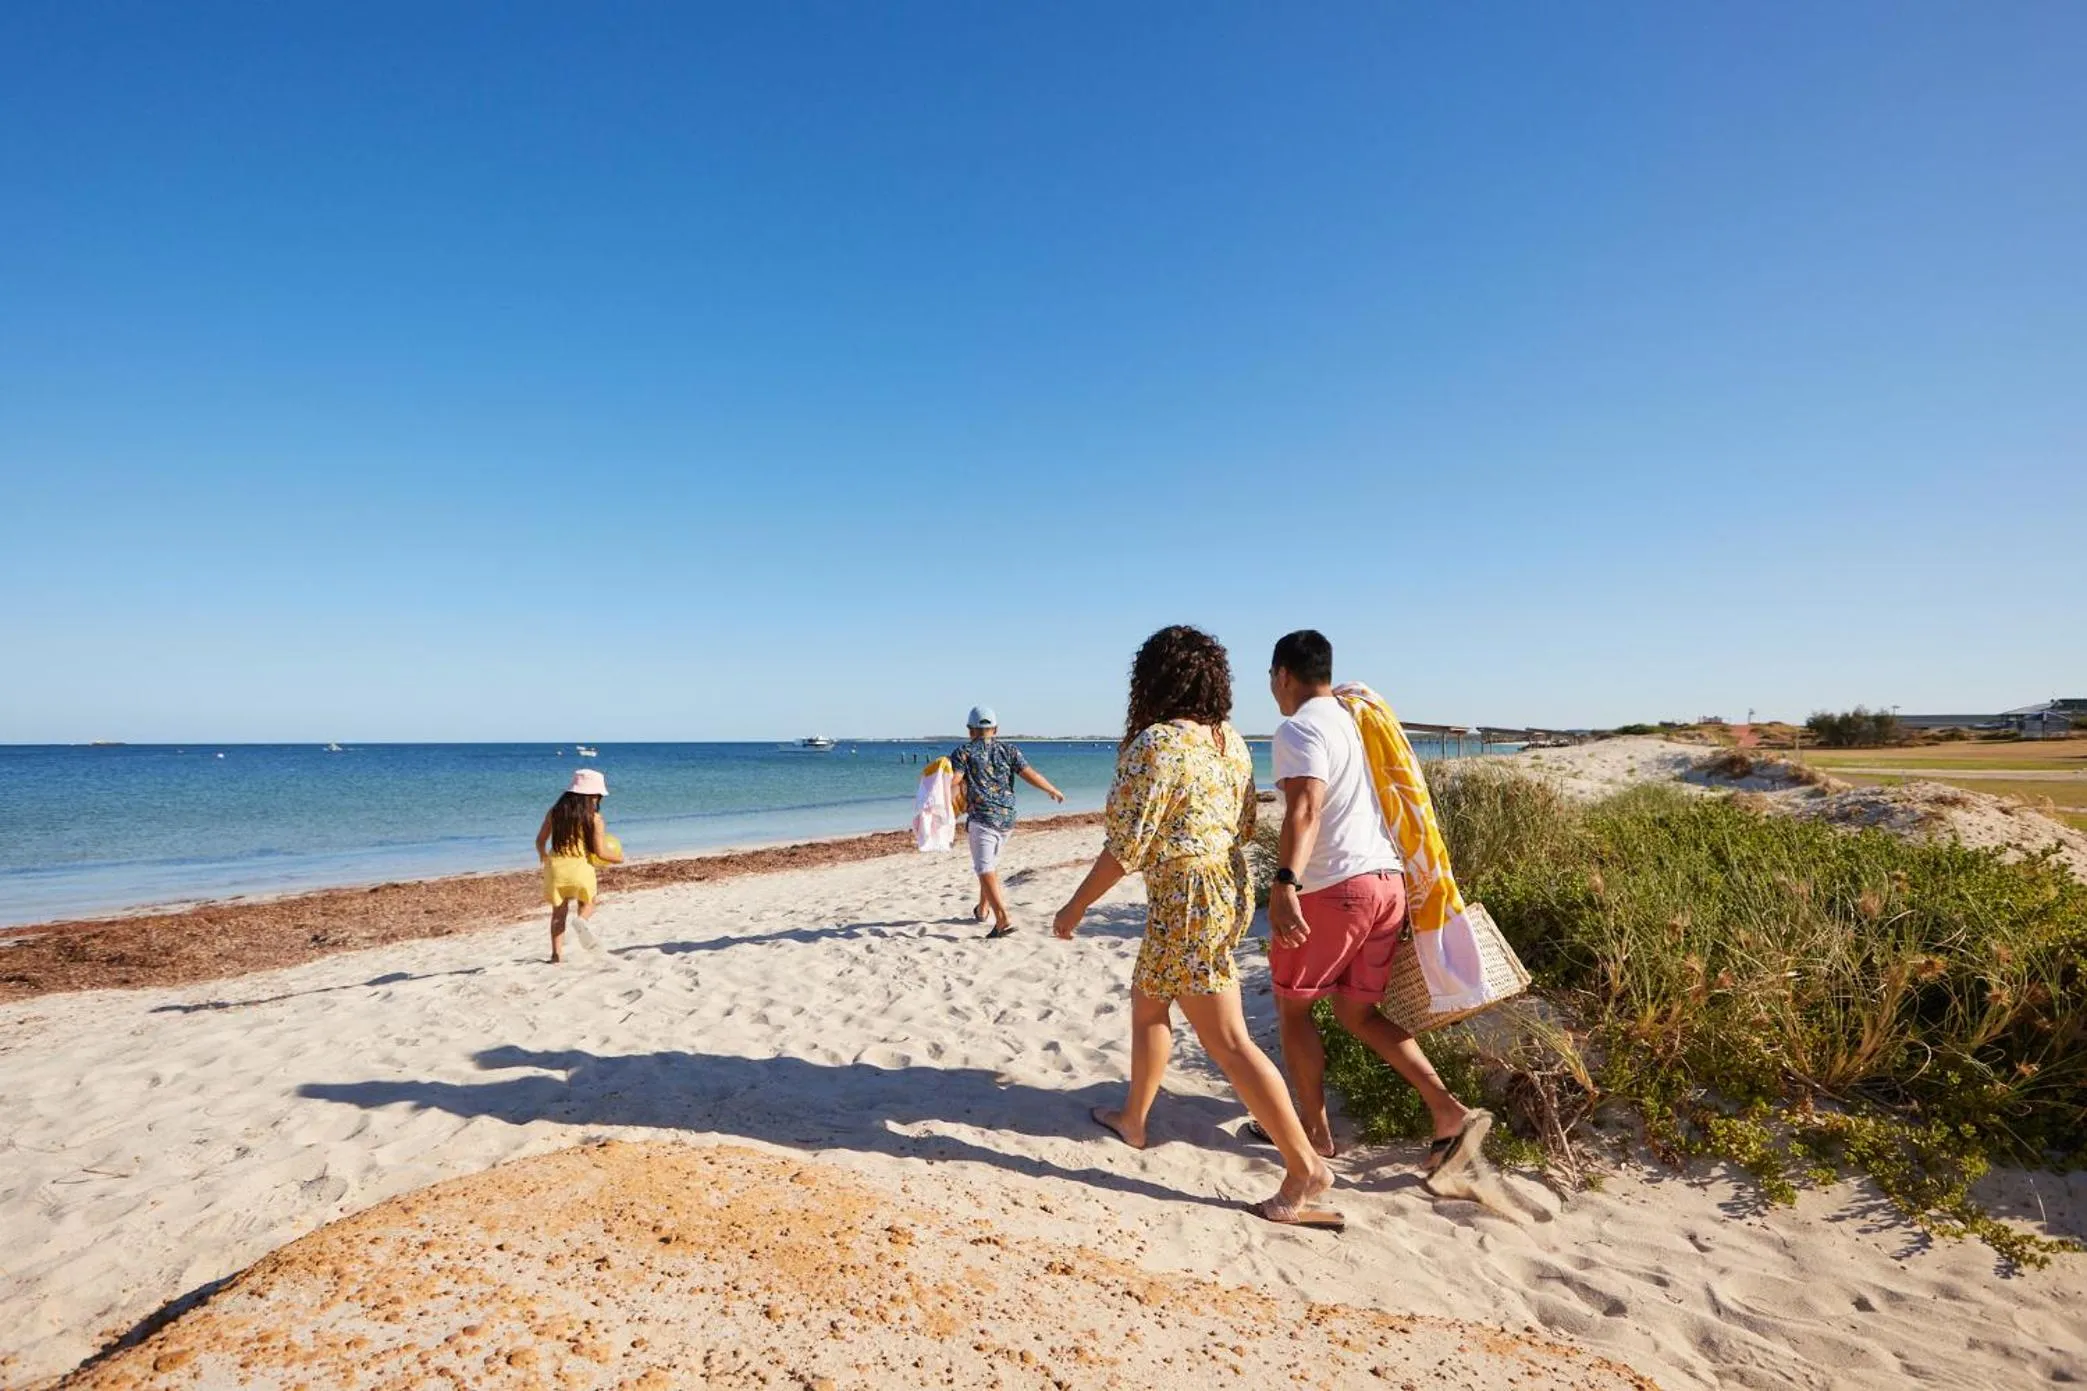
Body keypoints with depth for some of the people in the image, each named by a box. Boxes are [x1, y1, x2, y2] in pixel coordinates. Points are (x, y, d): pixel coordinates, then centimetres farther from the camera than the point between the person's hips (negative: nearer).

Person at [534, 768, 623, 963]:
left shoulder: (555, 811, 4)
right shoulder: (594, 818, -6)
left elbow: (540, 841, 11)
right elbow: (600, 852, -10)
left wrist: (543, 856, 33)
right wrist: (618, 858, 10)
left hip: (555, 865, 3)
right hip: (581, 867, -3)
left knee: (558, 912, 18)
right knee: (588, 903, 23)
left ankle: (557, 954, 13)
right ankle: (582, 920, -10)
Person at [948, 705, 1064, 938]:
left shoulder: (963, 753, -1)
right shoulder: (1009, 750, 8)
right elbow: (1031, 775, 1)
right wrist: (1053, 790, 16)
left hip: (982, 818, -5)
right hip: (1007, 818, 5)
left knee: (985, 871, -7)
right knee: (991, 865, 24)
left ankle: (1003, 919, -21)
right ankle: (982, 910, 37)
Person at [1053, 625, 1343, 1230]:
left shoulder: (1156, 743, -19)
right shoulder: (1229, 738, 5)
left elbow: (1127, 846, -19)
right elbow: (1244, 824, 13)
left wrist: (1075, 906, -8)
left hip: (1185, 904, -9)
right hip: (1230, 891, 9)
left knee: (1227, 1042, -1)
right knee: (1146, 1004, 24)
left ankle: (1305, 1166, 4)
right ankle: (1133, 1118, 39)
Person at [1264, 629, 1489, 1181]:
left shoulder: (1298, 730, -11)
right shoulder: (1355, 720, 17)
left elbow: (1304, 809, -27)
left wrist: (1284, 884, -38)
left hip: (1333, 887, -8)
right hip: (1387, 881, 8)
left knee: (1292, 1006, 11)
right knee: (1358, 1012, 17)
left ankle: (1315, 1132, 19)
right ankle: (1451, 1113, 7)